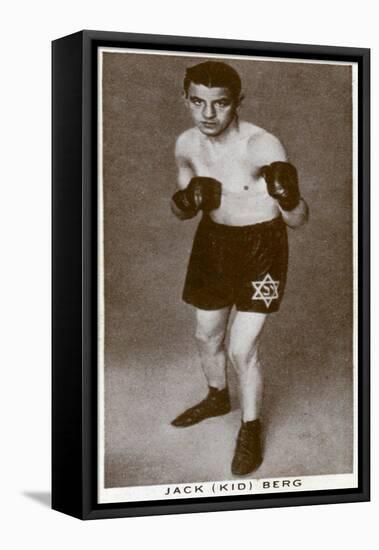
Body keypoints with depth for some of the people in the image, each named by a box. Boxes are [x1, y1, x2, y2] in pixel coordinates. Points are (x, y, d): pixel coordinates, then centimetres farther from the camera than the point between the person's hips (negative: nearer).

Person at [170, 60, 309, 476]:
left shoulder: (263, 146, -27)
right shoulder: (187, 144, -9)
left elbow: (298, 220, -25)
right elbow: (183, 209, 5)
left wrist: (289, 197, -49)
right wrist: (184, 203, -20)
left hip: (261, 245, -5)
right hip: (213, 241, 6)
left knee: (242, 349, -5)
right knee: (207, 335, 20)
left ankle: (251, 427, 21)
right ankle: (217, 398, 49)